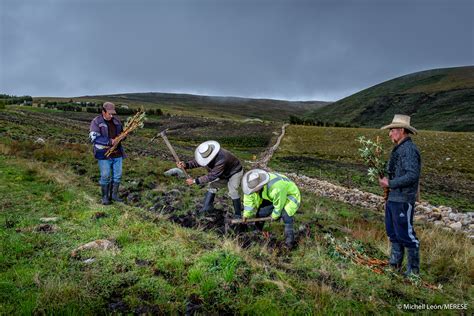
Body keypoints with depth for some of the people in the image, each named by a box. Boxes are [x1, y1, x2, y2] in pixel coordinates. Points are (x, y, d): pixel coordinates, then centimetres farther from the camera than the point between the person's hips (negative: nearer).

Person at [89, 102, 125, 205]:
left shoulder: (116, 120, 9)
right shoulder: (96, 122, -8)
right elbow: (94, 138, -19)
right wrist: (110, 141, -25)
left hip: (117, 153, 5)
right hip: (104, 154, -5)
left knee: (117, 175, 8)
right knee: (105, 176, -2)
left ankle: (114, 194, 23)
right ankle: (105, 197, 13)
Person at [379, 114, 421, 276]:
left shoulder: (409, 149, -17)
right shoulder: (399, 148, 13)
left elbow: (412, 176, -25)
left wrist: (390, 183, -19)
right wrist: (386, 179, 6)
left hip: (403, 200, -10)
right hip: (393, 198, 10)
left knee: (405, 234, 0)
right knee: (393, 232, 17)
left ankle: (413, 269, 15)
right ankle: (394, 265, 30)